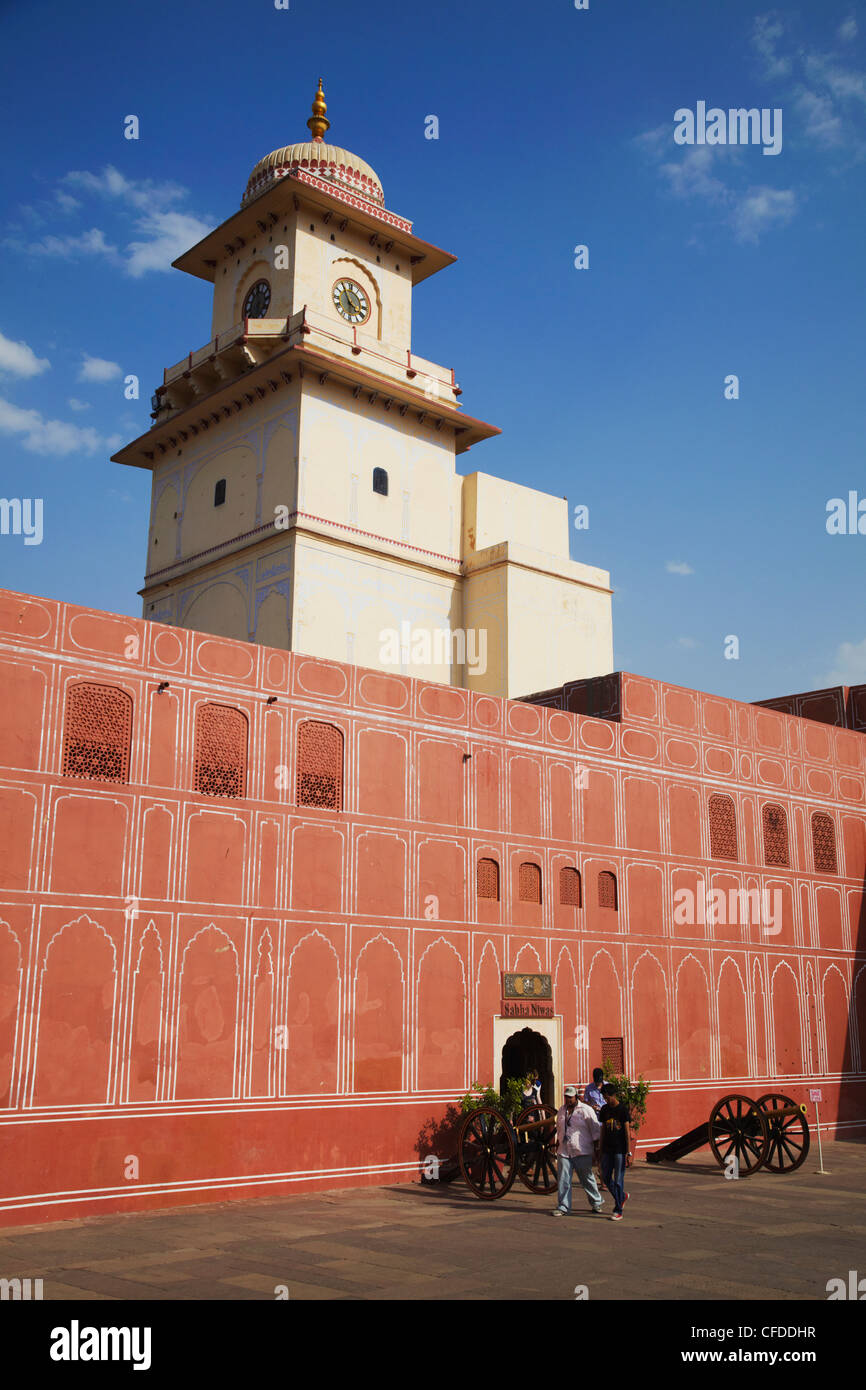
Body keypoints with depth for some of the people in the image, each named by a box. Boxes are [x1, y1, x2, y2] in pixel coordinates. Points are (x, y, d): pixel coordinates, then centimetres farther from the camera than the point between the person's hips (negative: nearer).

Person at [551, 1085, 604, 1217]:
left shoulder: (586, 1110, -5)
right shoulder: (561, 1111, 11)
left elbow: (596, 1130, -4)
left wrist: (596, 1148, -6)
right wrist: (560, 1143, 23)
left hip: (582, 1152, -4)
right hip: (564, 1152, 4)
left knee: (587, 1179, 7)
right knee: (564, 1180, -2)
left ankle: (597, 1202, 26)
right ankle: (563, 1207, 3)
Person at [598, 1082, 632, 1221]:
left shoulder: (623, 1110, -8)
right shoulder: (604, 1109, 7)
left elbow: (627, 1132, -8)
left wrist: (629, 1153, -11)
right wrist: (600, 1150, 12)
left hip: (620, 1150, -5)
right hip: (607, 1150, 6)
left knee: (618, 1180, -3)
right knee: (606, 1178, 8)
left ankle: (618, 1211, 4)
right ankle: (622, 1196, 31)